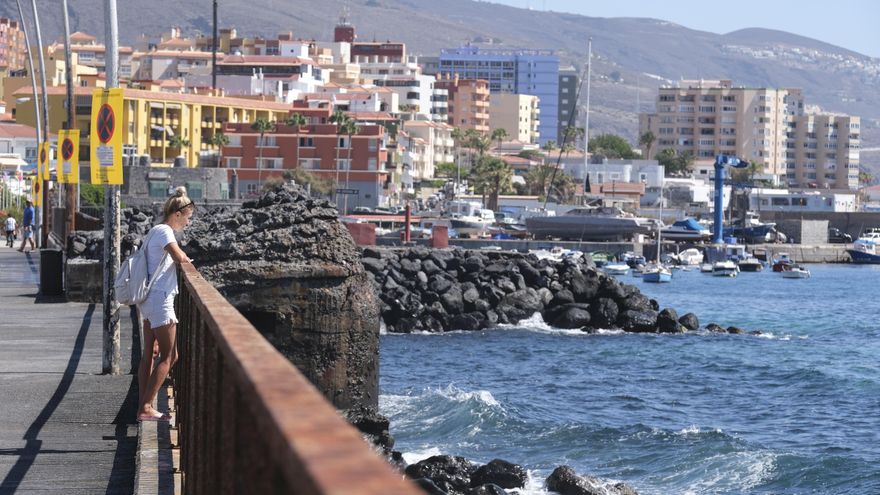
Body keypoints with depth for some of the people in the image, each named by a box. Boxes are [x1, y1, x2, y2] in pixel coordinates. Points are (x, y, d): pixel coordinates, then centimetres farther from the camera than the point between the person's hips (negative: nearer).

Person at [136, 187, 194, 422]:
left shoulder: (158, 230, 18)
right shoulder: (164, 231, -13)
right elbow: (179, 257, -21)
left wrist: (182, 258, 1)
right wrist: (186, 259, -1)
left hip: (150, 299, 10)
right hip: (159, 299, -10)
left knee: (149, 355, 10)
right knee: (169, 356, -6)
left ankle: (143, 407, 11)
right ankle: (146, 407, -8)